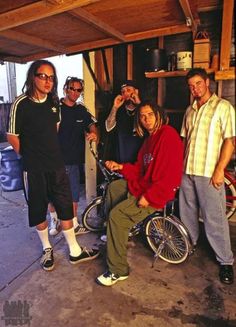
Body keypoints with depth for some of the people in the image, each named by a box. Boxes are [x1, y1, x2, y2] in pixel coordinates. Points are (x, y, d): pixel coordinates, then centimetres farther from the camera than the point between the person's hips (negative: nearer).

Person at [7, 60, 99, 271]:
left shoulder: (54, 101, 2)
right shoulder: (21, 104, -13)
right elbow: (12, 136, -6)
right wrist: (30, 157, 4)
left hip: (57, 165, 4)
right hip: (34, 170, -4)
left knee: (65, 208, 9)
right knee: (38, 212, 11)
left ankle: (75, 251, 23)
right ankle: (47, 249, 34)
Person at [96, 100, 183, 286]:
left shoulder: (168, 134, -17)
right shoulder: (150, 138, 15)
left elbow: (171, 174, -25)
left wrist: (149, 196, -24)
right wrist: (121, 167, 1)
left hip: (156, 192, -10)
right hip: (143, 184, 11)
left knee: (117, 215, -19)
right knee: (113, 187, 20)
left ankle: (118, 271, -5)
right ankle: (117, 233, 31)